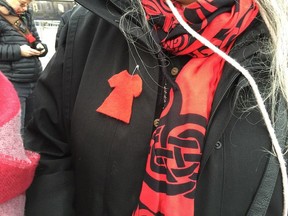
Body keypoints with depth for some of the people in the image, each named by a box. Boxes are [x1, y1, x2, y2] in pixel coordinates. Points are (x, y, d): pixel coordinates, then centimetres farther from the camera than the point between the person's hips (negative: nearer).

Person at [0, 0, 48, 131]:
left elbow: (36, 39, 25)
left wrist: (40, 47, 3)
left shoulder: (26, 16, 16)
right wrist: (18, 51, -17)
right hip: (13, 84, -7)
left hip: (34, 80, 7)